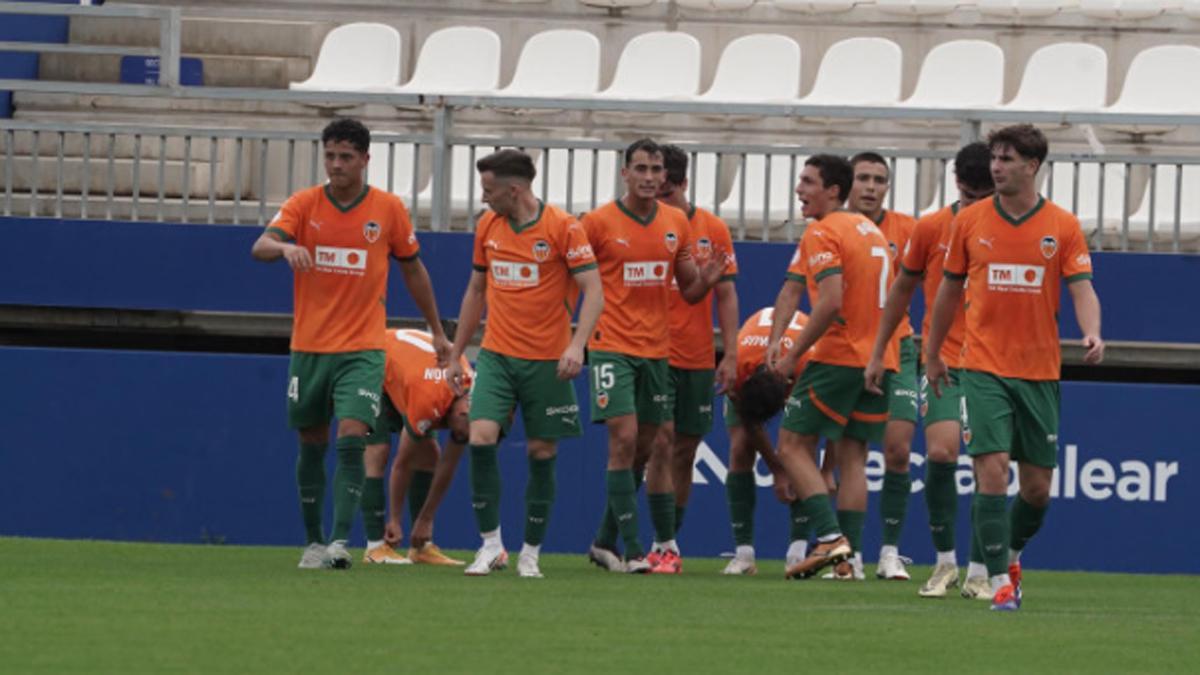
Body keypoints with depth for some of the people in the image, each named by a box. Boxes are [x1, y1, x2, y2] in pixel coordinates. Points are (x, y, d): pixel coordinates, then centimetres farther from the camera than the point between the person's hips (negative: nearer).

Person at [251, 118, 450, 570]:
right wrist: (285, 247, -39)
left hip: (362, 349, -2)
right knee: (312, 444, 9)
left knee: (351, 440, -17)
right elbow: (259, 247, -16)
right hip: (309, 346, 2)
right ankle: (314, 541, 22)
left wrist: (437, 331, 18)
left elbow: (413, 269, 12)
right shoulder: (305, 204, -1)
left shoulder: (389, 209, 0)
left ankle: (340, 542, -21)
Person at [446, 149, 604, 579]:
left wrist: (576, 345, -25)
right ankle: (491, 545, -6)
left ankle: (530, 553, 15)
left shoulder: (563, 227, -9)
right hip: (496, 354, 3)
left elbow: (593, 291, -11)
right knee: (481, 438, -14)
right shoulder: (488, 226, 7)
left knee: (542, 455, 2)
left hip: (547, 361, -3)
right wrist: (456, 354, 19)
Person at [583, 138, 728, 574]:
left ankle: (605, 543, 21)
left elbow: (688, 291, 15)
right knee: (624, 440, -13)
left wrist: (706, 280, -7)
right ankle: (632, 551, -13)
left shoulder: (677, 223, 8)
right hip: (612, 345, -5)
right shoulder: (599, 223, -6)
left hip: (657, 349, 5)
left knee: (645, 448, 9)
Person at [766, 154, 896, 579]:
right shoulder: (871, 230, 18)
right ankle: (847, 555, 4)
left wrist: (794, 353, -15)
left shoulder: (822, 234, -10)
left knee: (793, 446, 0)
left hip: (839, 356, -8)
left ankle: (831, 538, -13)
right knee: (852, 456, 9)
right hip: (880, 361, 8)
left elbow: (831, 302, -21)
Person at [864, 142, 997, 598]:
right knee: (940, 452, -16)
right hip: (943, 361, 0)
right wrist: (878, 353, 15)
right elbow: (902, 290, 14)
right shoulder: (932, 228, 2)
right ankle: (944, 562, -1)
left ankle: (978, 572, 8)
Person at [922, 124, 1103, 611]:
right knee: (992, 474, -14)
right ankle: (1001, 583, -10)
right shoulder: (970, 221, 3)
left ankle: (1012, 553, 34)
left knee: (1037, 488, 6)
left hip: (1039, 371, 1)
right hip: (984, 367, -1)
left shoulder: (1063, 226, 1)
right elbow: (949, 290, 13)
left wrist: (1091, 333, -25)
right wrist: (932, 354, 18)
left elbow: (1082, 290, -5)